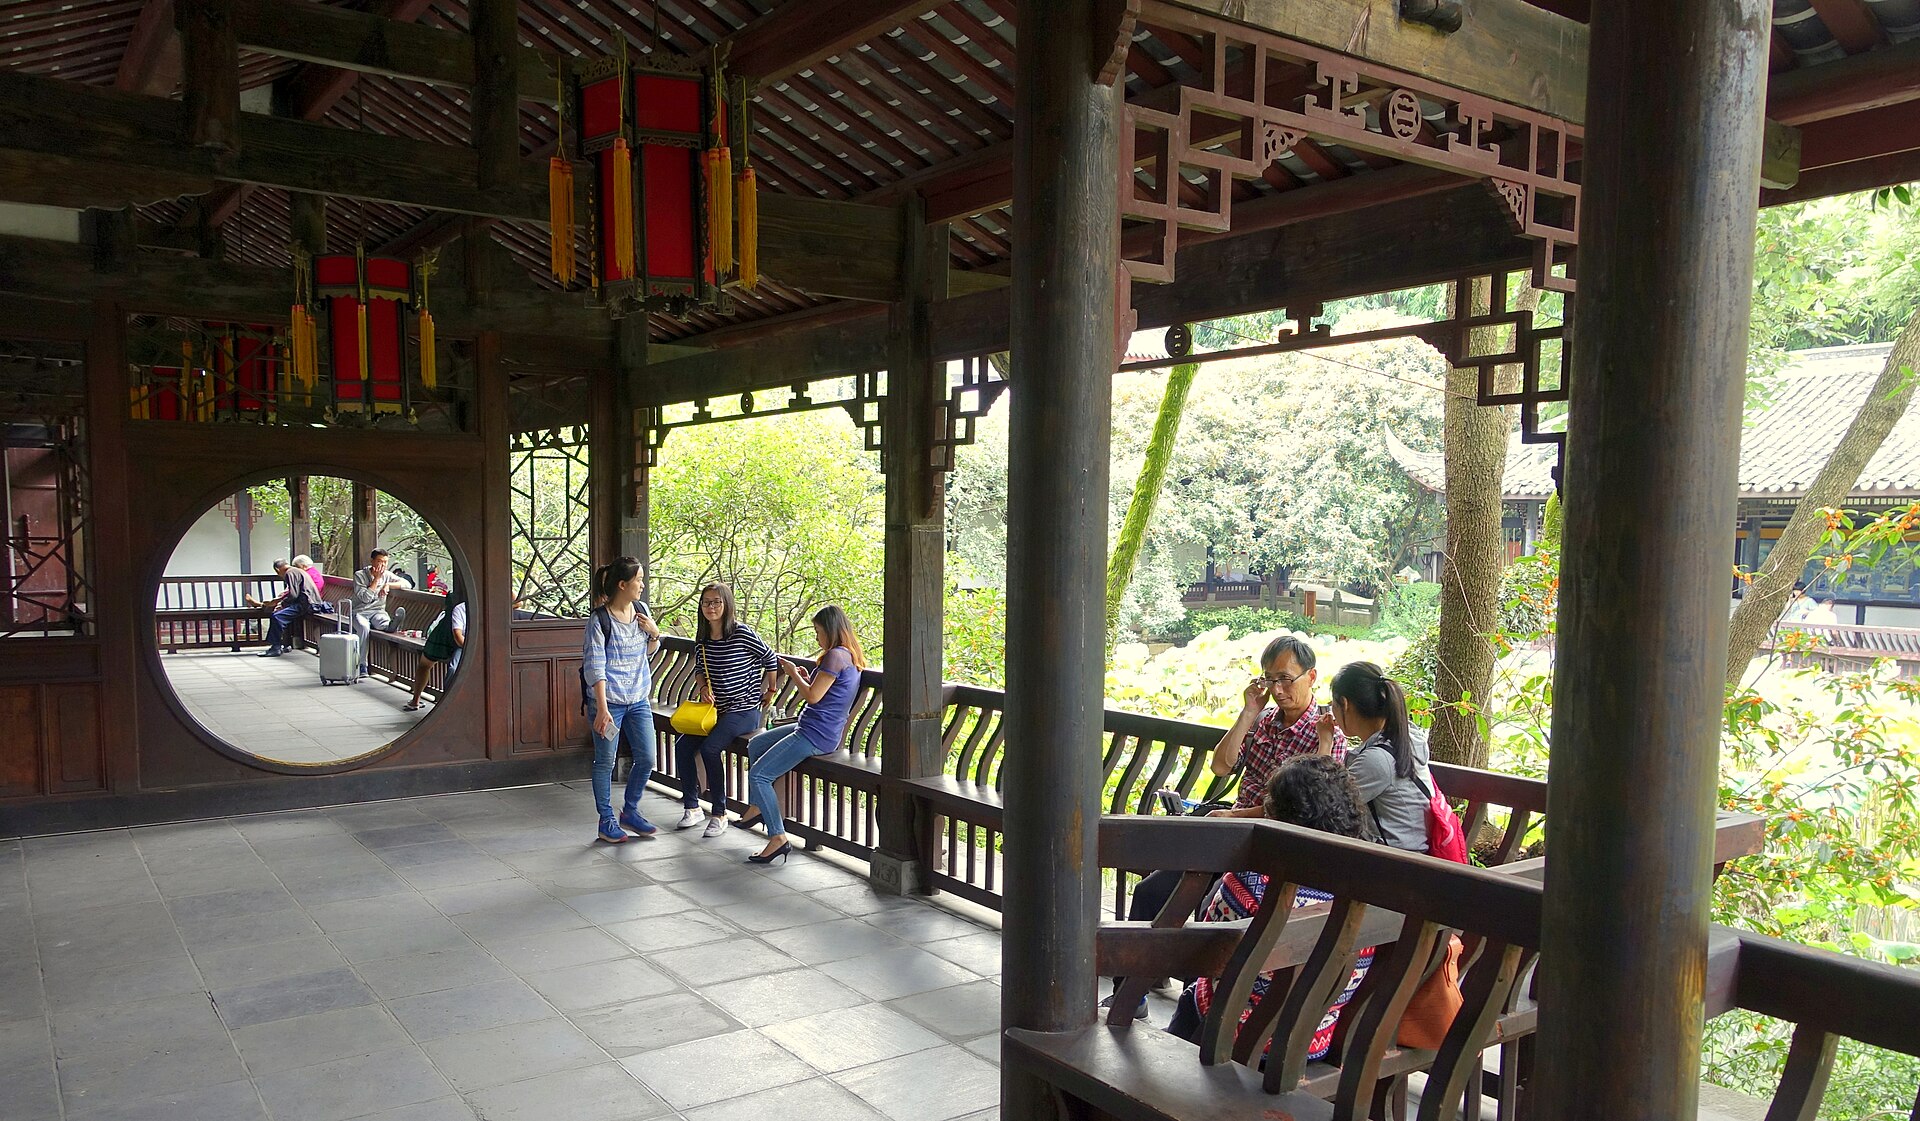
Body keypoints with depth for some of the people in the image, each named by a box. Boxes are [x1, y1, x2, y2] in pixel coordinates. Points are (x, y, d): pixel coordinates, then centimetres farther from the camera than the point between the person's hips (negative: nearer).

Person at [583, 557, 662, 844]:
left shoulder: (641, 610, 4)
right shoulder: (600, 620, -14)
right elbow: (595, 667, -15)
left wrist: (654, 633, -4)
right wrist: (602, 709, -21)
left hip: (639, 699, 6)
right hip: (609, 701, -6)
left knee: (646, 759, 7)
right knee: (605, 762, 4)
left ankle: (630, 812, 26)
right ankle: (607, 821, 18)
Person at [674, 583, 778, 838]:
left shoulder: (742, 633, -13)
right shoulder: (702, 639, 6)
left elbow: (770, 659, -2)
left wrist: (770, 690, 6)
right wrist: (704, 687, -1)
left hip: (744, 710, -7)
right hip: (716, 709, 7)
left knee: (709, 748, -26)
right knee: (682, 745, -12)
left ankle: (719, 814, -13)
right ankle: (691, 808, 3)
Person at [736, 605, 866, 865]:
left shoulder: (836, 656, -19)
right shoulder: (849, 656, 13)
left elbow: (813, 697, -20)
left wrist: (793, 674, -4)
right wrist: (805, 678, 9)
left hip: (815, 735, -11)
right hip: (816, 729, 11)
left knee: (758, 775, -12)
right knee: (755, 745, 25)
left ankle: (778, 838, -12)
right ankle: (758, 807, 32)